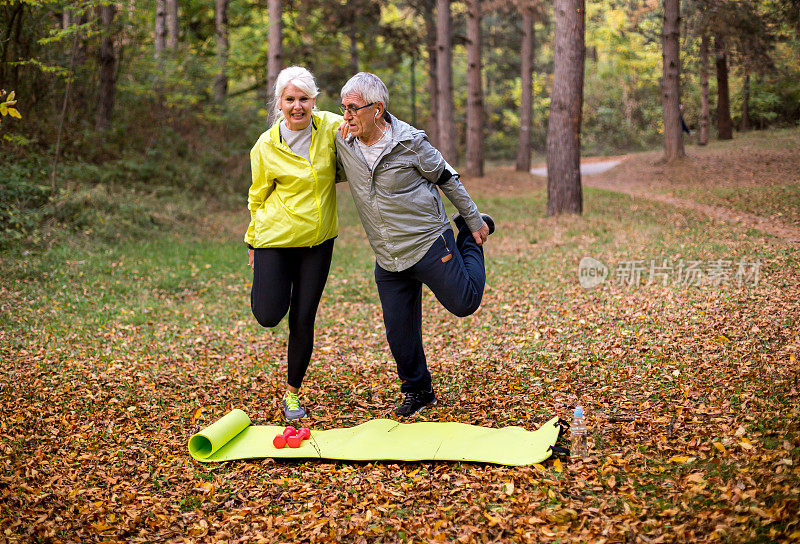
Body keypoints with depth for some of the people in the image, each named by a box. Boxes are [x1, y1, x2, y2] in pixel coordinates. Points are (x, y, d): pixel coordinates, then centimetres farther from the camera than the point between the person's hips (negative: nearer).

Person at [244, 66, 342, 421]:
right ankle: (263, 278, 33)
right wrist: (253, 240, 10)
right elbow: (258, 196, 3)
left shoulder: (331, 128, -7)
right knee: (268, 316, -3)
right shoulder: (266, 147, -11)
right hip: (275, 237, -1)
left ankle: (292, 392, 22)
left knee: (303, 320, 4)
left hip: (318, 240, 2)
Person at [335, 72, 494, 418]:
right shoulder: (343, 142, -2)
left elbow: (447, 180, -2)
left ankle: (469, 234, 30)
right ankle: (418, 391, 28)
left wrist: (474, 221, 4)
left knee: (464, 304, 5)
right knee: (399, 332, 5)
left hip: (428, 243, -4)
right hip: (387, 259, 4)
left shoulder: (410, 141, -13)